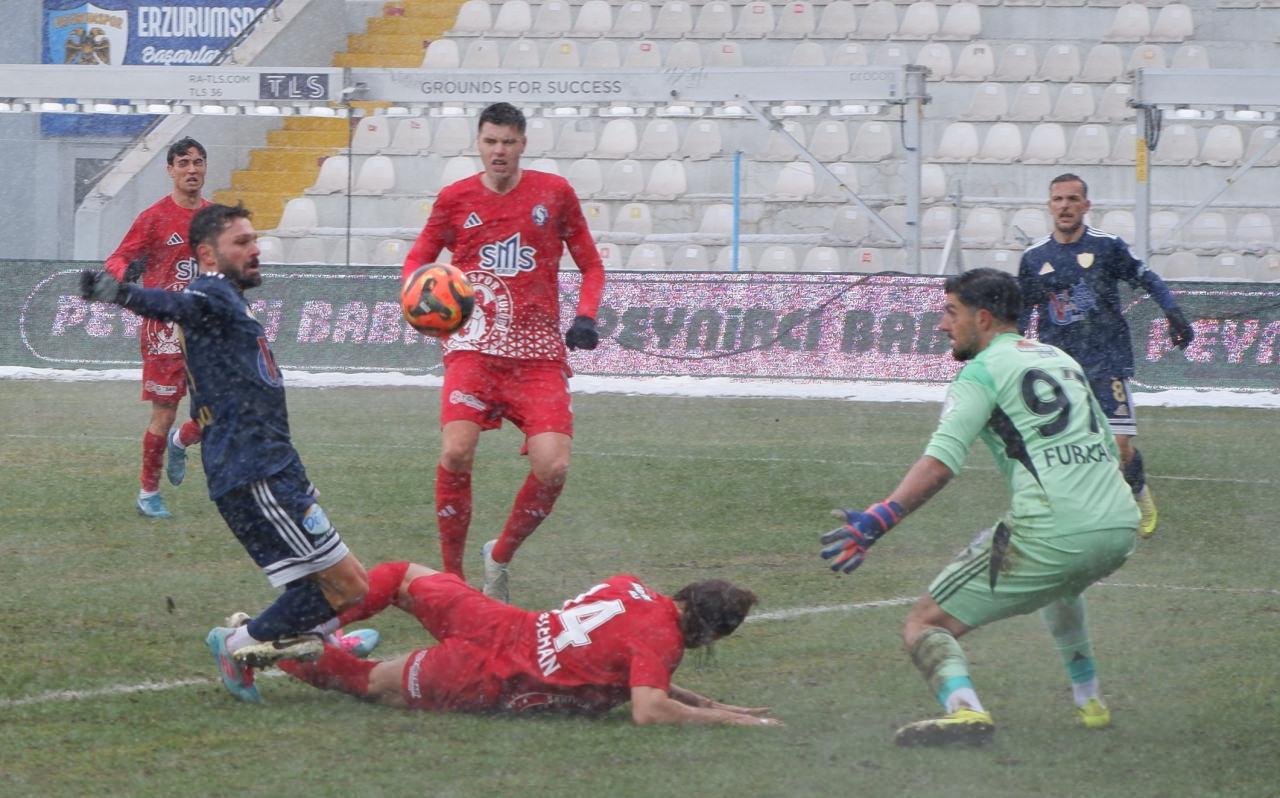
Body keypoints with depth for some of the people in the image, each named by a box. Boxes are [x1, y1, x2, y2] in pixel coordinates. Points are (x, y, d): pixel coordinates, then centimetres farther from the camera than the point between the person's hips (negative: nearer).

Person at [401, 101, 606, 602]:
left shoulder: (554, 193, 6)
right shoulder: (455, 199, 6)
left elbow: (591, 265, 14)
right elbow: (417, 260, 17)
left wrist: (586, 317, -4)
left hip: (540, 354, 1)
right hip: (475, 348, -1)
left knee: (553, 467, -13)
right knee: (456, 453, -22)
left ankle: (500, 558, 13)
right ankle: (451, 577, -6)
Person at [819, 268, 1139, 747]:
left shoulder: (983, 371, 1)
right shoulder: (1061, 359, 23)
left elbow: (939, 465, -14)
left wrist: (878, 521, -21)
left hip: (1051, 536, -7)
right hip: (1120, 528, 7)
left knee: (925, 625, -3)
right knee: (1059, 584, 43)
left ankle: (964, 708, -30)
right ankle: (1089, 701, 44)